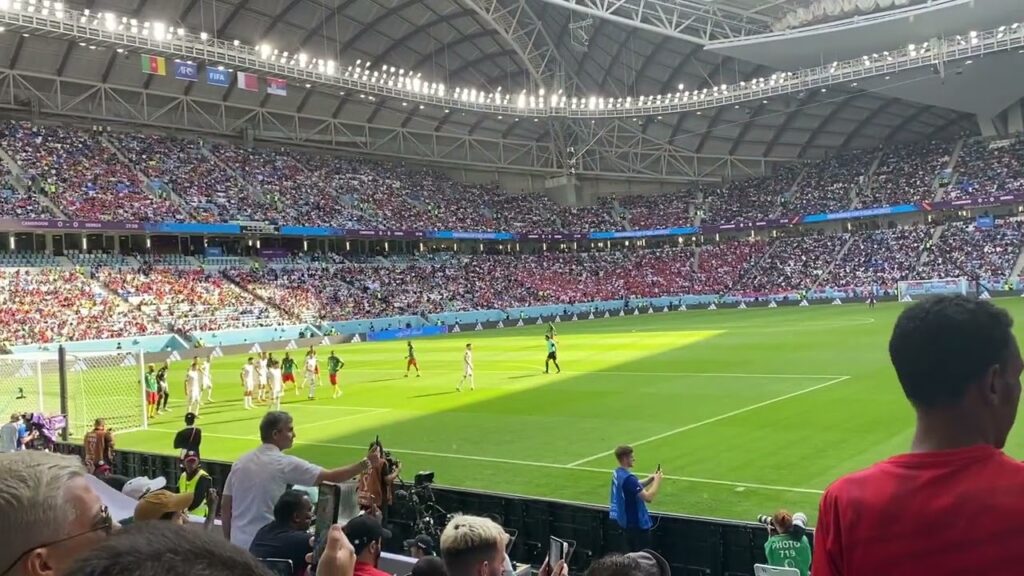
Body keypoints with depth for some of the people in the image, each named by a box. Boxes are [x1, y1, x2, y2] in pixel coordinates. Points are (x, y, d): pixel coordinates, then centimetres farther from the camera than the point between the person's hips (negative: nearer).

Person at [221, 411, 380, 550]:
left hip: (238, 544, 6)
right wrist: (366, 463, -4)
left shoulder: (240, 462, 6)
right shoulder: (285, 463, -12)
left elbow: (225, 506, 9)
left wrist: (228, 540, 19)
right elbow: (331, 476, -11)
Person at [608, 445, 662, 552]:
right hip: (637, 523, -9)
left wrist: (650, 479, 2)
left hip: (627, 521, 9)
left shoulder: (617, 473, 4)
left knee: (632, 555, 18)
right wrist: (657, 481, -17)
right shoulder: (628, 478, -27)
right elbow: (648, 497, -30)